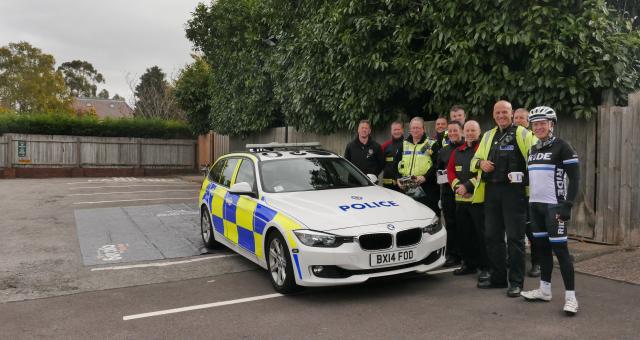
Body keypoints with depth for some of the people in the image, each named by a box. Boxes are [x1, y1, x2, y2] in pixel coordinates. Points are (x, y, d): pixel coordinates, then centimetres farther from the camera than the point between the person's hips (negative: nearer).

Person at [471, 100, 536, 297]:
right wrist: (480, 163, 1)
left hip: (514, 190, -6)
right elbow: (475, 159, 23)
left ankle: (516, 282, 8)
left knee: (515, 237, -2)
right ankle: (498, 278, 24)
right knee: (492, 235, 11)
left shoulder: (523, 133, -1)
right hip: (491, 191, 6)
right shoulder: (488, 136, 18)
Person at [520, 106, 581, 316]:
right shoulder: (533, 149, 14)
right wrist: (527, 203, 15)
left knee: (559, 248, -7)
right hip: (535, 204, 7)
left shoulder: (561, 147, -6)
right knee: (542, 247, 12)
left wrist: (568, 204, -17)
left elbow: (575, 178, -9)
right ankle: (545, 290, 22)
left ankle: (570, 297, -1)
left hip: (554, 205, -7)